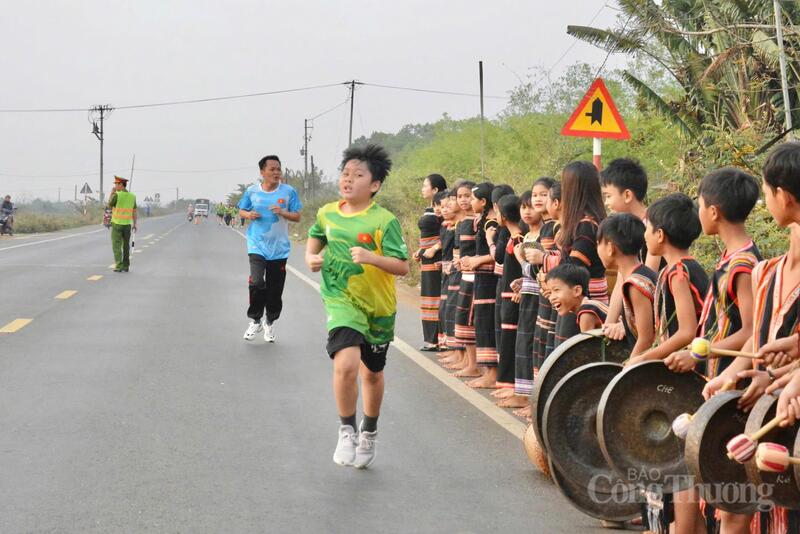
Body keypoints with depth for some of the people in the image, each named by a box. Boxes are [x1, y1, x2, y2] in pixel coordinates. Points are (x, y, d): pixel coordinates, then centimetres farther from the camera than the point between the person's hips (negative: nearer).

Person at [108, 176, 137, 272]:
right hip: (127, 224, 5)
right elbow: (134, 211, 6)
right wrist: (134, 224, 15)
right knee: (126, 246, 14)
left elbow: (109, 205, -2)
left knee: (116, 246, -1)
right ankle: (125, 266, 15)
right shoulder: (132, 196, 0)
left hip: (117, 224, -5)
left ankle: (119, 267, -9)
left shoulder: (117, 195, -17)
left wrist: (112, 192, 3)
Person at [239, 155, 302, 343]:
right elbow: (241, 211, 14)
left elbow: (297, 217, 2)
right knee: (257, 283, -18)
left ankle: (270, 322, 29)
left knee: (275, 289, 6)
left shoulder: (288, 191, -2)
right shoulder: (252, 191, 0)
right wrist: (248, 215, -8)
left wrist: (283, 213, -17)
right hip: (257, 245, -1)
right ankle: (255, 320, 2)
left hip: (279, 248, 1)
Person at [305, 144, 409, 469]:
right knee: (345, 365, -23)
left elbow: (402, 267, -17)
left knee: (372, 373, 17)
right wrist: (311, 256, 4)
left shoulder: (384, 221, -13)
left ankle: (369, 433, 43)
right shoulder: (328, 213, -1)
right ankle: (347, 432, -1)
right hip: (342, 301, 0)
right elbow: (316, 235, 23)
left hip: (378, 306, 0)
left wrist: (371, 257, -32)